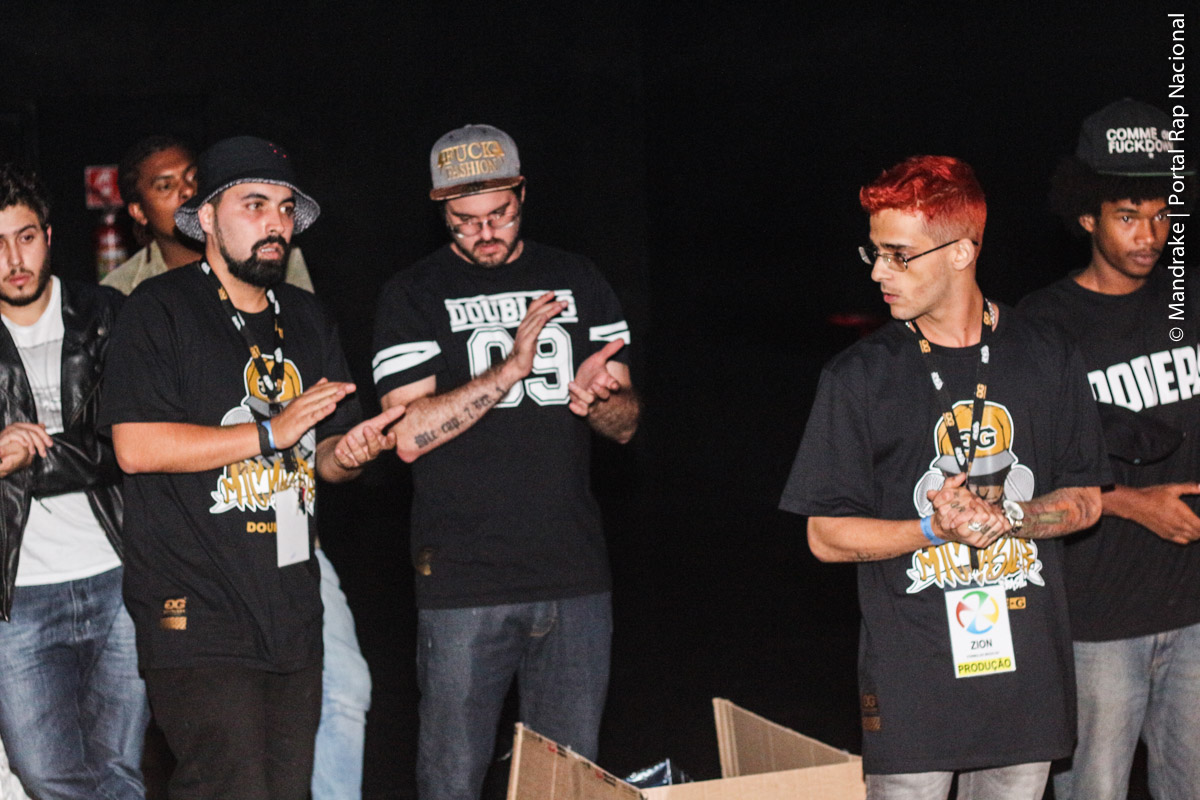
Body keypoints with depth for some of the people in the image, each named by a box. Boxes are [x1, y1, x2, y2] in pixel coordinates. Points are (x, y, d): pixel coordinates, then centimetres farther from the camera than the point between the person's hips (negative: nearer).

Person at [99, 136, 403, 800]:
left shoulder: (307, 320, 17)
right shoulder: (160, 310, -4)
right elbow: (136, 446, -15)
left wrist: (349, 452, -3)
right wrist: (272, 432, -14)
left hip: (293, 616, 7)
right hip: (197, 616, -7)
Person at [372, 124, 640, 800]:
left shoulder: (578, 281, 11)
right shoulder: (414, 296, 1)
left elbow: (627, 422, 10)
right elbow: (409, 435, -10)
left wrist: (594, 399, -14)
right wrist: (511, 368, -19)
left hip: (576, 579, 3)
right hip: (464, 584, -3)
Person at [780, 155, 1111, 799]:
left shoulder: (1047, 359, 3)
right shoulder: (858, 378, -3)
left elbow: (1086, 499, 9)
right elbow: (827, 536, -3)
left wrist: (1006, 517, -11)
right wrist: (935, 529, -17)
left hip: (1027, 673, 2)